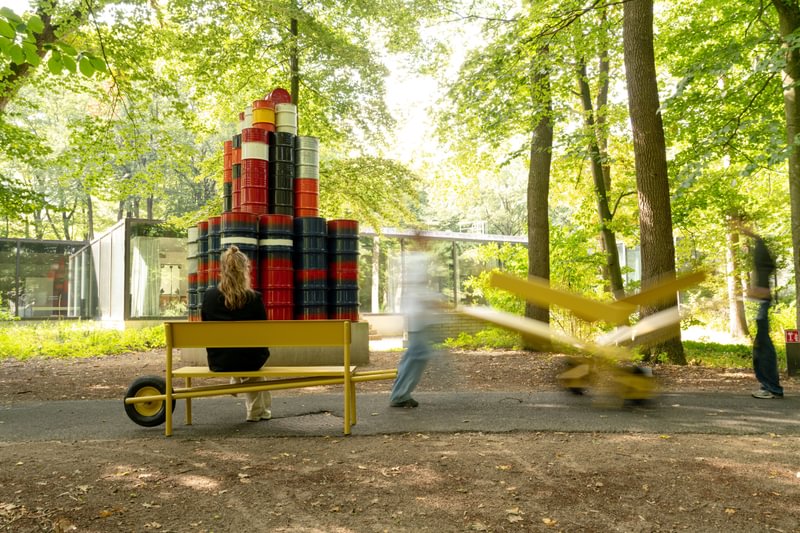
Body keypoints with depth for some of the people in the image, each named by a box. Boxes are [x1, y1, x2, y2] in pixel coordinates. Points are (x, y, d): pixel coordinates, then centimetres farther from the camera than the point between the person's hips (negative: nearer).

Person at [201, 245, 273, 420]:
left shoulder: (209, 296, -9)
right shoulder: (254, 298, -15)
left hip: (218, 362, 2)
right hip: (248, 360, -2)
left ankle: (256, 410, 41)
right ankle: (261, 410, 39)